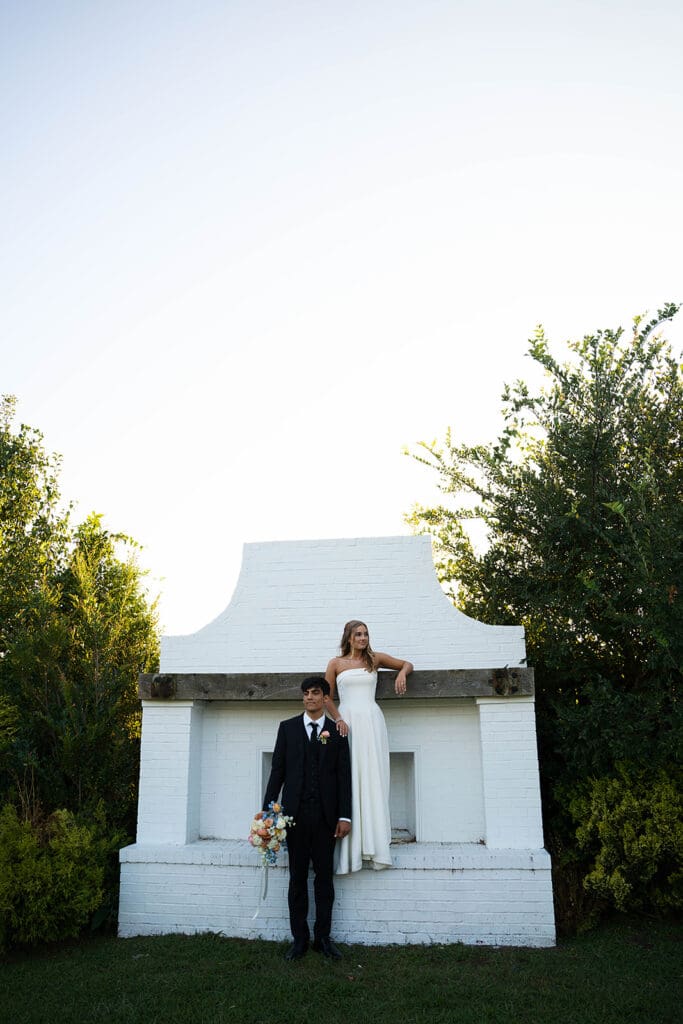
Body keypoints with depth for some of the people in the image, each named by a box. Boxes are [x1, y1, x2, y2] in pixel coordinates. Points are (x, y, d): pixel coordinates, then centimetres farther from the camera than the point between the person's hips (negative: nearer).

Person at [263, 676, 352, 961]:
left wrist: (345, 816, -3)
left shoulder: (337, 732, 5)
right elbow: (277, 771, 4)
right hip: (295, 813, 0)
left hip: (325, 815, 0)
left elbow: (344, 775, 3)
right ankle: (299, 938, 16)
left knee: (324, 876, 6)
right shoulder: (288, 727, 6)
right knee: (297, 877, 7)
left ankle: (323, 937, 17)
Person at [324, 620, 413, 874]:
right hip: (346, 722, -1)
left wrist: (402, 673, -3)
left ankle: (373, 843, 1)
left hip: (371, 721, 1)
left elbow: (407, 664, 19)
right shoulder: (336, 664, 8)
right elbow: (328, 698, 7)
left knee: (372, 778, -3)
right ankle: (350, 848, -1)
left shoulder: (375, 659, 10)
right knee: (348, 780, -4)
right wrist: (338, 719, -9)